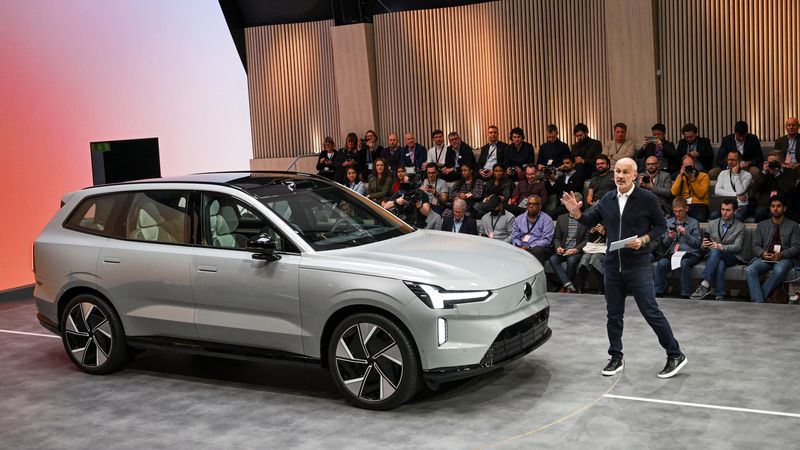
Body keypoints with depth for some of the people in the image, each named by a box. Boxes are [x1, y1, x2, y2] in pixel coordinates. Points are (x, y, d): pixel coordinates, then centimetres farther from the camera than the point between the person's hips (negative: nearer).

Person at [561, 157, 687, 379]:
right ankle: (616, 358, 23)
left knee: (651, 311, -5)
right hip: (613, 266, 5)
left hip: (638, 265, -5)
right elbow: (590, 221, 15)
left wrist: (643, 240, -16)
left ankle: (675, 355, 8)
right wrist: (575, 212, -5)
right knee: (614, 315, 11)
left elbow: (661, 225, 0)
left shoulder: (647, 198, -6)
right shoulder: (607, 200, 8)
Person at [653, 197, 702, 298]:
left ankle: (685, 295, -31)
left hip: (689, 253, -2)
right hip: (672, 253, 3)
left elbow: (697, 244, 5)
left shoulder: (694, 223, 11)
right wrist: (669, 237, -1)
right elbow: (664, 244, 20)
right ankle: (658, 293, -24)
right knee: (662, 263, -31)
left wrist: (686, 234, -8)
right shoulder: (668, 222, 20)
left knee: (684, 263, -37)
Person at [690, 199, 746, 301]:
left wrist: (721, 247, -25)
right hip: (713, 256, 2)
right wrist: (704, 245, -15)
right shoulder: (712, 224, 15)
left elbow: (737, 247, -7)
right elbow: (704, 248, 12)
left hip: (732, 257, -2)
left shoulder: (740, 226, 7)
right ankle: (720, 296, -40)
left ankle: (705, 285, -48)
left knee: (715, 251, -37)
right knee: (720, 265, -37)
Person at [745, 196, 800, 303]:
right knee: (750, 270, -30)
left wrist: (781, 254, -15)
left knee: (779, 270, -39)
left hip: (785, 258, -2)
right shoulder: (762, 225, 19)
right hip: (765, 258, 2)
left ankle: (757, 298, -34)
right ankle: (758, 301, -39)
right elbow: (756, 245, 13)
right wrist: (762, 253, -11)